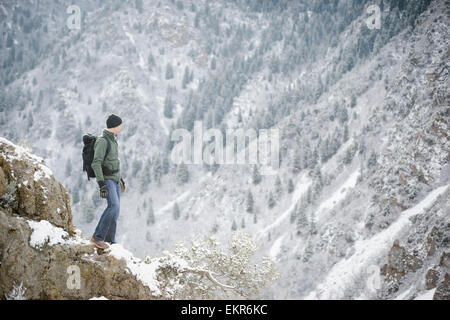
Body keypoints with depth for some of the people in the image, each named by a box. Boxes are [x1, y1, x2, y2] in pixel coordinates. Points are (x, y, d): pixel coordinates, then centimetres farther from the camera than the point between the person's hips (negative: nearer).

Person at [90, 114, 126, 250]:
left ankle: (109, 240, 14)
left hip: (115, 179, 9)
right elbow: (96, 163, -24)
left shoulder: (112, 140, 13)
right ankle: (98, 237, -18)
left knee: (115, 209, 7)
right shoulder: (102, 141, -17)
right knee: (114, 206, -23)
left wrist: (120, 177, 30)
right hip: (106, 180, -9)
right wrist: (101, 184, -30)